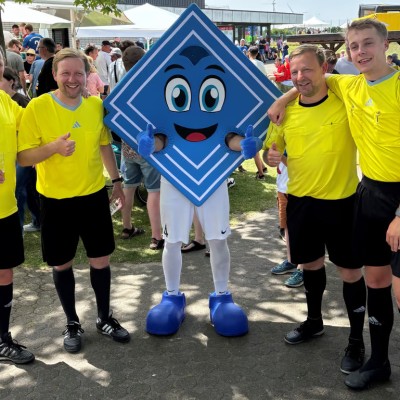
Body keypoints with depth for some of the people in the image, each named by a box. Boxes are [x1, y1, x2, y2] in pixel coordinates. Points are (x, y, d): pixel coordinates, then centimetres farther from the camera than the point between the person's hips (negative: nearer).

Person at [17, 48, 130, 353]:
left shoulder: (96, 105, -1)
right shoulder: (37, 107, -13)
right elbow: (24, 157, -12)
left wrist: (116, 180, 15)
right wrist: (54, 147, -29)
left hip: (94, 196, 3)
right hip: (56, 200, -2)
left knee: (101, 260, 11)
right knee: (62, 264, 10)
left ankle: (105, 318, 31)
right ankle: (72, 323, 30)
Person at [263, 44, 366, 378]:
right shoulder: (286, 111, 0)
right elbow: (271, 151, 11)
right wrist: (271, 157, -10)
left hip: (341, 200, -4)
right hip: (300, 199, 4)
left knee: (350, 269, 7)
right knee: (310, 263, 19)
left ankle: (357, 340, 24)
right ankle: (314, 321, 42)